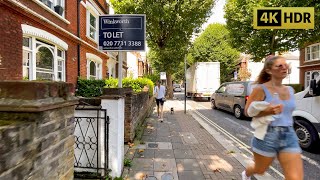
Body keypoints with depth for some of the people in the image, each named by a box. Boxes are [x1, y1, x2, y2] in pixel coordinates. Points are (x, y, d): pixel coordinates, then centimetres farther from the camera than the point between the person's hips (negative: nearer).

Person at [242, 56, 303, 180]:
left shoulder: (290, 90, 7)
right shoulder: (261, 89, -12)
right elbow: (248, 111, -13)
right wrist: (267, 111, -26)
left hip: (289, 137, 5)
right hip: (267, 136, -5)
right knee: (260, 170, 18)